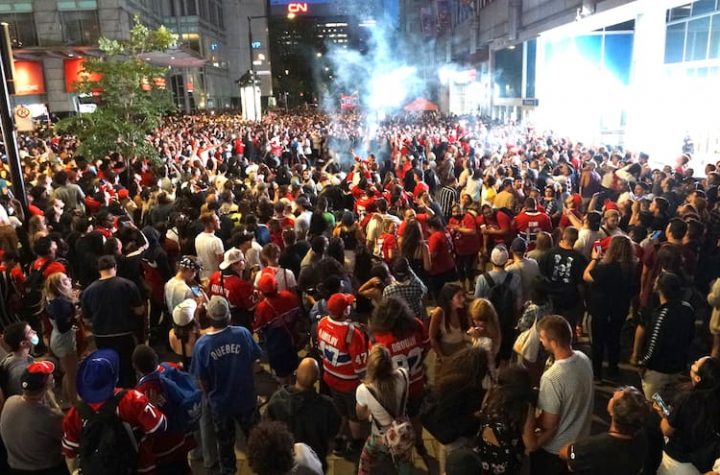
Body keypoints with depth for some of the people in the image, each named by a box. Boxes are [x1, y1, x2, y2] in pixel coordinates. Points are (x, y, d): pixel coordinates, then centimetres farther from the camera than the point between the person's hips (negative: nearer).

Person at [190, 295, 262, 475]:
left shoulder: (201, 344, -23)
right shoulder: (243, 333, -22)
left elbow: (203, 381, -11)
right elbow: (252, 364, -7)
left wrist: (211, 394, 10)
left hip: (219, 403, 0)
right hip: (246, 398, 1)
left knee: (225, 442, 25)